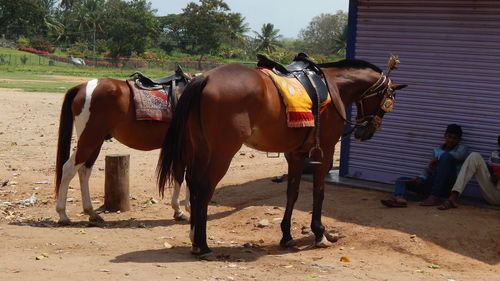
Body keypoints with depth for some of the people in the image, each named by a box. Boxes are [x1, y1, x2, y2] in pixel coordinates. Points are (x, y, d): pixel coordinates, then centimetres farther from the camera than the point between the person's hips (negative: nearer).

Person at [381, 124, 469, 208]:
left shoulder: (461, 148, 8)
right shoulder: (436, 150, 21)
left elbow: (459, 155, -16)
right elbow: (429, 168, 15)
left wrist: (438, 159, -11)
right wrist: (421, 178, -5)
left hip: (448, 185, -5)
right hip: (432, 184, 5)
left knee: (446, 156, -27)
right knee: (402, 180, -3)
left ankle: (434, 197, -32)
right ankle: (400, 198, -42)